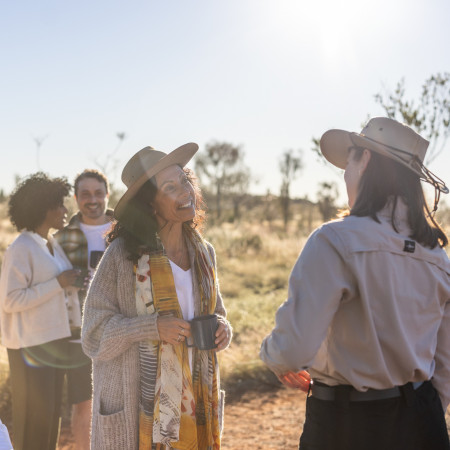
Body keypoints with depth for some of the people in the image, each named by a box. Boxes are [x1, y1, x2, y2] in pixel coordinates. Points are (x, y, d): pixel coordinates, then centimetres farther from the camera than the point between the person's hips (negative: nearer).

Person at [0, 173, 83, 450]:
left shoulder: (53, 245, 10)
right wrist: (58, 283, -21)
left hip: (56, 340, 8)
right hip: (32, 345, -8)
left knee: (51, 415, 16)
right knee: (34, 420, -1)